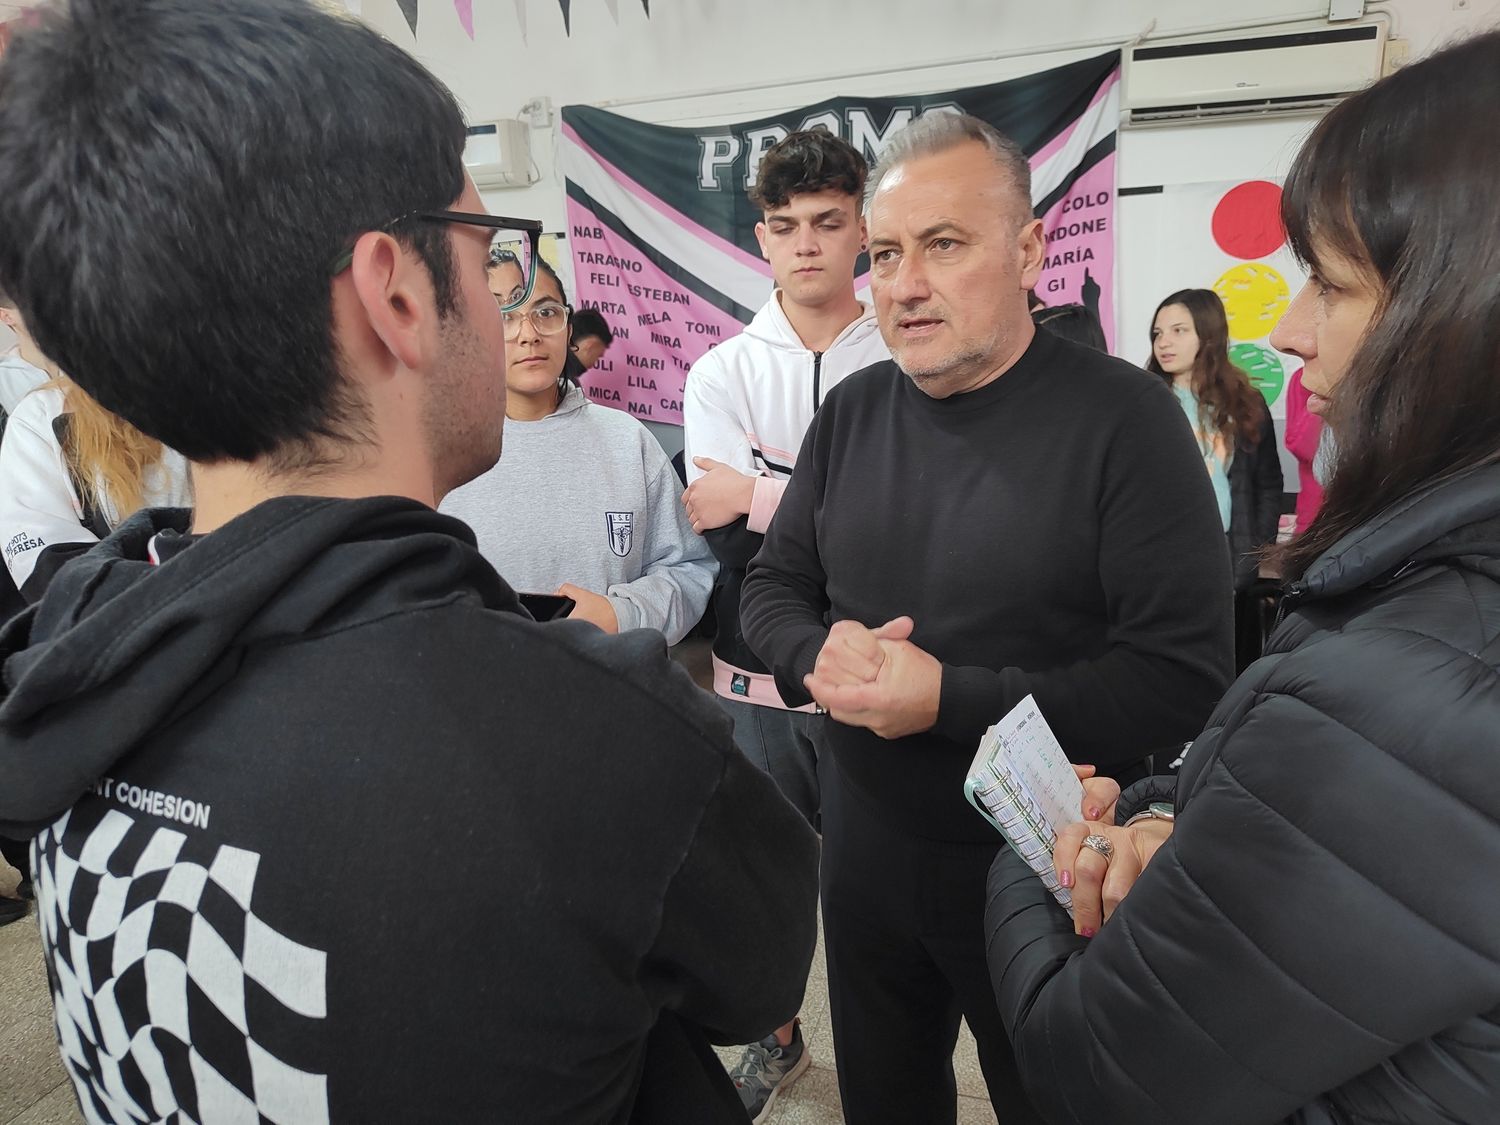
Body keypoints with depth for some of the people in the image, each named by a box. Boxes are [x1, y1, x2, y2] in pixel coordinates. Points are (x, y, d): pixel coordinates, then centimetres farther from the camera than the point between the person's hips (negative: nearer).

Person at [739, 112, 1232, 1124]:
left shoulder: (1123, 416, -16)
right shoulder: (853, 411, 0)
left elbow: (1183, 680, -22)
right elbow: (773, 589, 7)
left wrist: (946, 698, -27)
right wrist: (818, 657, -16)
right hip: (867, 852, 5)